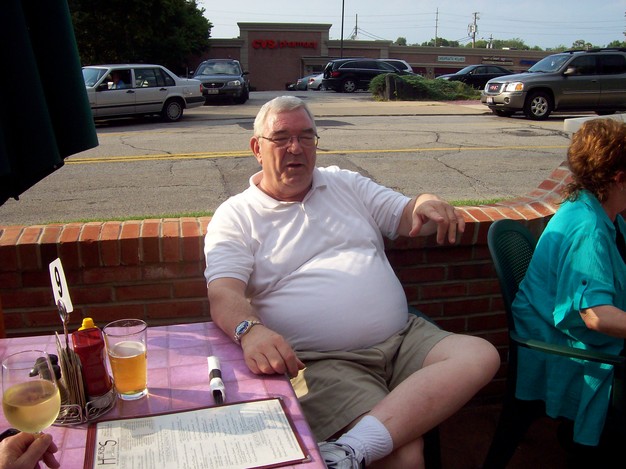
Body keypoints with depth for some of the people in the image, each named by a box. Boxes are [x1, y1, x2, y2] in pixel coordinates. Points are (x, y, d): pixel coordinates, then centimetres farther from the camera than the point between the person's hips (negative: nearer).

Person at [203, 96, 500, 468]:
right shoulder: (235, 216, 6)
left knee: (481, 355, -24)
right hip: (323, 362, -6)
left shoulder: (346, 184, 19)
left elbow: (407, 217, 16)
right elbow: (223, 293, -7)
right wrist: (249, 330, -30)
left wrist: (428, 203, -9)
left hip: (404, 338, 7)